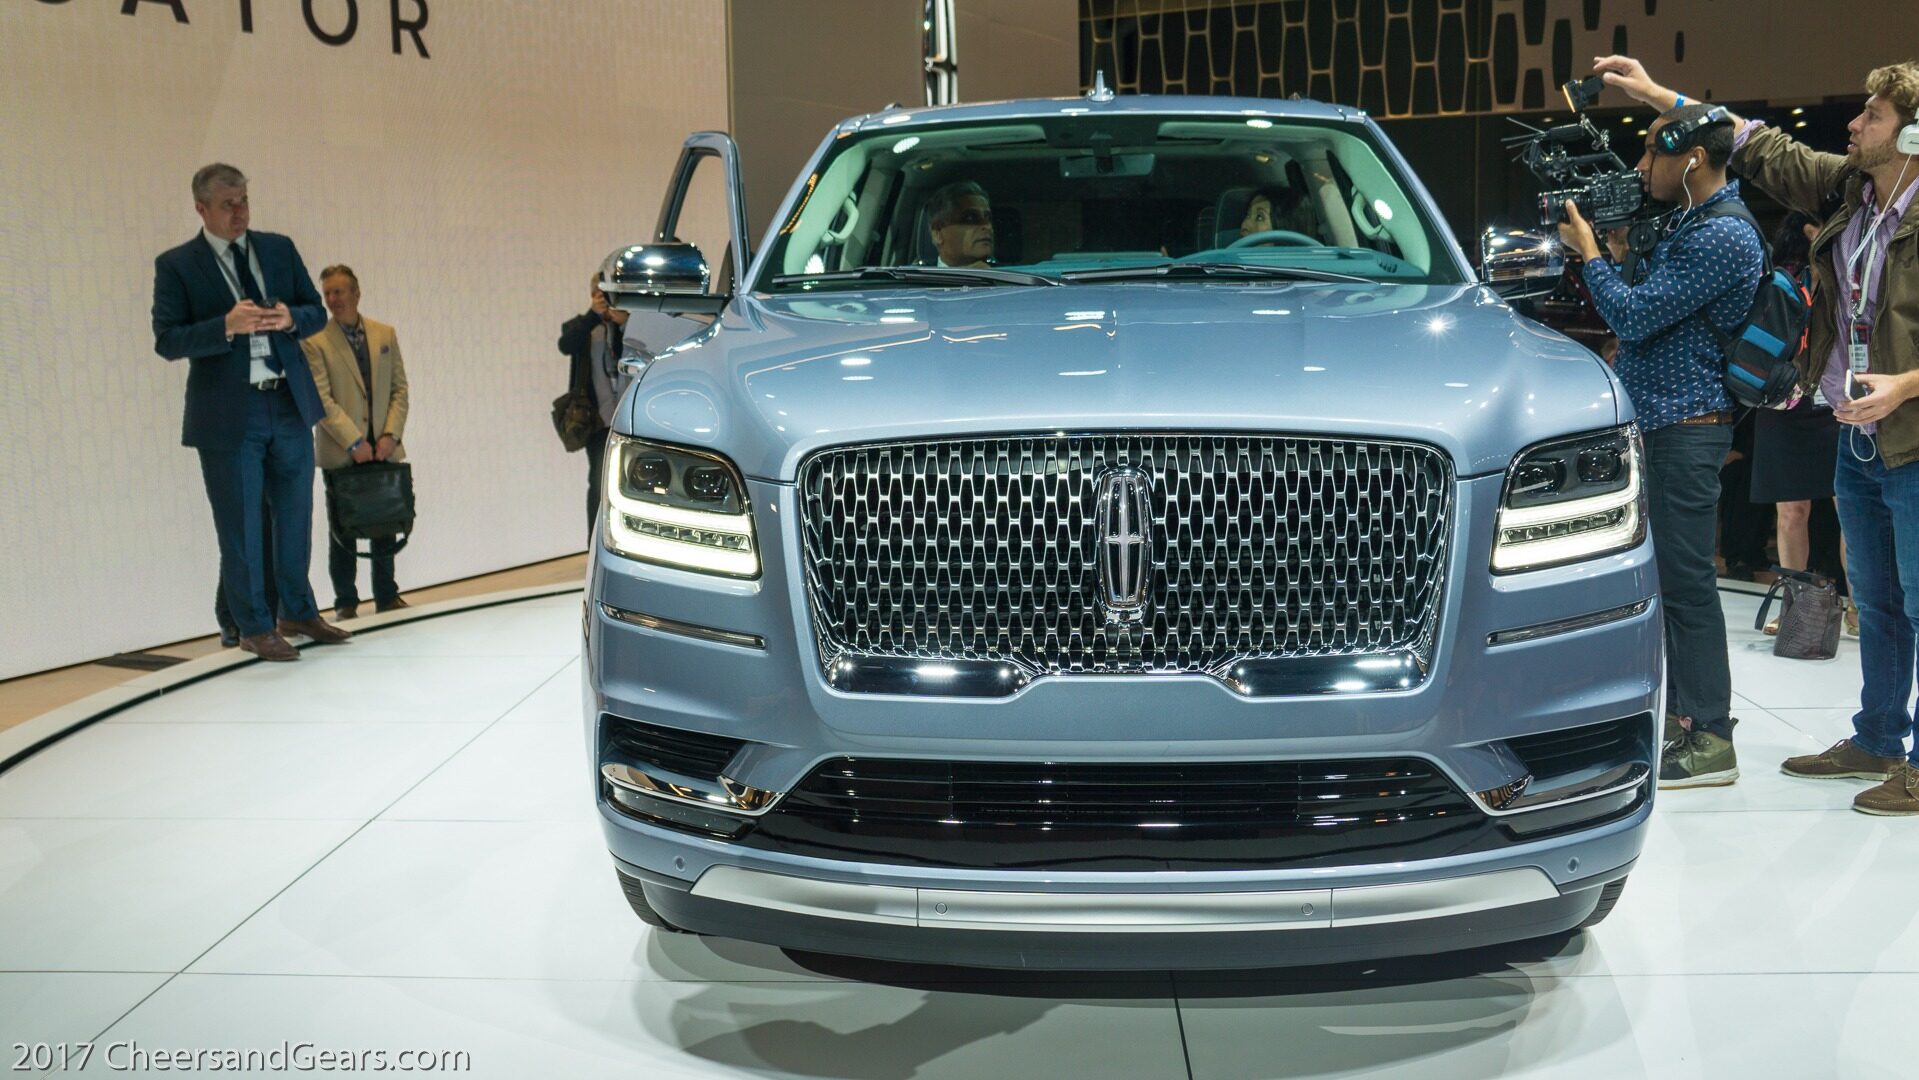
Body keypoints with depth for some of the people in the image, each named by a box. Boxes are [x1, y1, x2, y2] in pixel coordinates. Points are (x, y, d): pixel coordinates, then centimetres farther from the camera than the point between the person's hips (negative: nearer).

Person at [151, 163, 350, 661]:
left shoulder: (279, 248, 8)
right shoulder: (176, 265, -3)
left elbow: (316, 311, 11)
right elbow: (167, 340, -9)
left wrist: (290, 318, -12)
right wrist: (226, 326, -23)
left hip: (290, 405, 4)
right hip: (228, 416, -4)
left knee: (295, 517, 14)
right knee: (241, 527, 4)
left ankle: (297, 612, 29)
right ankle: (255, 627, 16)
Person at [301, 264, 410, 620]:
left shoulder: (384, 334, 8)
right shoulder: (314, 341, -4)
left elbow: (399, 389, 7)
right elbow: (321, 400, -10)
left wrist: (390, 435, -5)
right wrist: (354, 443, -15)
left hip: (382, 450, 3)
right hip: (340, 453, -3)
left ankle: (387, 597, 19)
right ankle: (346, 604, 13)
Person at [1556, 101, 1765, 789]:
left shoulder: (1724, 238, -17)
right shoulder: (1686, 224, 16)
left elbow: (1634, 316, -19)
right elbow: (1639, 316, 21)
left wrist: (1588, 251, -6)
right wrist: (1609, 248, 8)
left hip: (1686, 428, -10)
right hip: (1657, 422, 10)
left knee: (1686, 580, -8)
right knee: (1669, 575, 14)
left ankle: (1709, 740, -1)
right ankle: (1682, 713, 25)